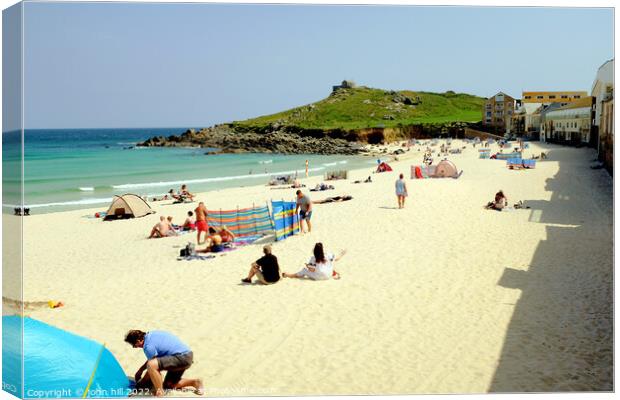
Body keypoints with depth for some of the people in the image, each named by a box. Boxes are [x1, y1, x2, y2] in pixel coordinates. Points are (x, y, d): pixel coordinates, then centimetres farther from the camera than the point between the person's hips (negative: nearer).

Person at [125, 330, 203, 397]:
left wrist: (141, 383, 11)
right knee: (169, 385, 21)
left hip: (182, 358, -11)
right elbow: (153, 358, 27)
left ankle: (160, 394, -16)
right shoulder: (151, 334, 11)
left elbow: (151, 365, -5)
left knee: (151, 365, -25)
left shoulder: (149, 346, -17)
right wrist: (140, 370, 32)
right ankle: (195, 382, 19)